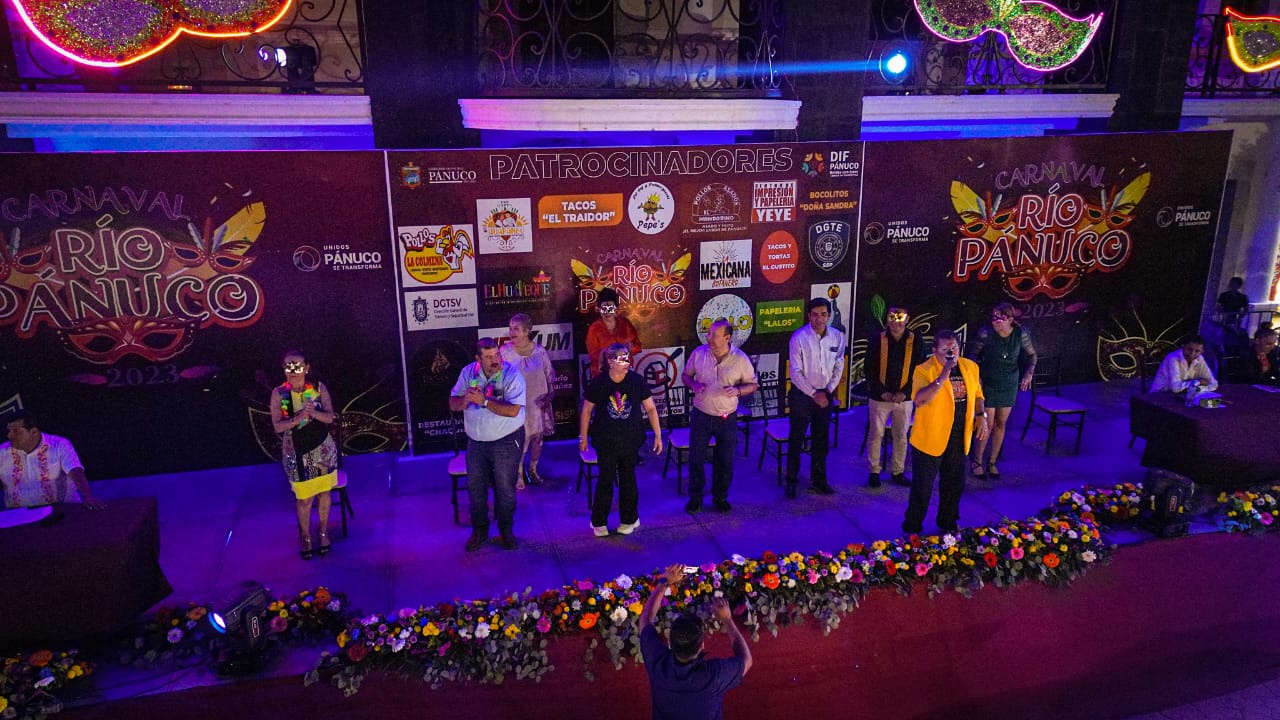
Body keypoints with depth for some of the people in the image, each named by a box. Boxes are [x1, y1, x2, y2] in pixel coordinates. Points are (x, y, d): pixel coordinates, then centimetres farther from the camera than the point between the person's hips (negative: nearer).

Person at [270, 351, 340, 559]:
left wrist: (313, 412, -28)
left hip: (322, 448, 1)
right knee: (304, 497, 4)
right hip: (296, 452, -1)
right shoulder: (278, 393, -9)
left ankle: (323, 533, 30)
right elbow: (277, 426, -12)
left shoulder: (318, 388, -7)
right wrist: (298, 418, -28)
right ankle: (305, 537, 25)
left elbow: (330, 417, -8)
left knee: (324, 491, 12)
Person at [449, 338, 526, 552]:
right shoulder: (468, 372, -3)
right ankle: (479, 530, 30)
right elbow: (453, 405, -2)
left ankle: (506, 530, 28)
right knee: (475, 487, 12)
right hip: (476, 442, 4)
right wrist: (465, 399, -24)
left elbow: (512, 410, -27)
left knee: (505, 488, 7)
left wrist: (483, 401, -30)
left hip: (506, 441, -4)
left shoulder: (512, 375, -17)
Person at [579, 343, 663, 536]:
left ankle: (629, 519, 28)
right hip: (605, 441, -1)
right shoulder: (598, 383, -10)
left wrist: (658, 435, 0)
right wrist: (583, 436, 4)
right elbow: (587, 409, 1)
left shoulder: (636, 380, -8)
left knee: (628, 478, 12)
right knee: (606, 479, 4)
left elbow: (650, 408, -1)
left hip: (630, 440, 1)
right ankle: (599, 522, 20)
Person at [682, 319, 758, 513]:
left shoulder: (740, 359, -10)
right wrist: (693, 385, -15)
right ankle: (695, 497, 26)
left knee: (725, 461, 10)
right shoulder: (698, 353, -6)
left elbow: (752, 385, 0)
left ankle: (720, 497, 31)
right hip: (701, 415, 1)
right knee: (696, 458, 7)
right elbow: (686, 375, 7)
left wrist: (738, 391, -21)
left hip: (727, 418, -1)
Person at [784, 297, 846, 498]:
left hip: (825, 394, 4)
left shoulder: (837, 336, -2)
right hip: (802, 394, -4)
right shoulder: (799, 337, -14)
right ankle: (791, 481, 17)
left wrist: (827, 392, -5)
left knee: (821, 440, 13)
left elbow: (839, 368, 4)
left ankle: (818, 480, 27)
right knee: (796, 439, 4)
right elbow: (795, 372, -13)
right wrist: (813, 394, -14)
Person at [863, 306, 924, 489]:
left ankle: (898, 471, 25)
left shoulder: (916, 340, -3)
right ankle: (874, 471, 19)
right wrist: (882, 392, -13)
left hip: (904, 397, 1)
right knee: (876, 434, 6)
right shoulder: (876, 339, -7)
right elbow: (869, 369, -5)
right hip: (879, 397, -1)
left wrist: (905, 393, -10)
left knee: (901, 436, 11)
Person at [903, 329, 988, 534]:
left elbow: (976, 394, 19)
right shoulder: (924, 370, -16)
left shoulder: (970, 367, 4)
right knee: (922, 486, 4)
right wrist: (942, 378, -35)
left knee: (954, 484, 18)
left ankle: (948, 522, 37)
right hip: (930, 438, -5)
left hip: (959, 439, 6)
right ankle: (912, 527, 19)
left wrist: (981, 415, 7)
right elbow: (919, 400, -30)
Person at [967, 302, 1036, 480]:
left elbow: (1031, 355, 5)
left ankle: (992, 463, 24)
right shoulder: (985, 334, -17)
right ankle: (976, 462, 16)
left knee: (1001, 424, 10)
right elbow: (974, 355, -5)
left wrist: (1029, 372, -11)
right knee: (988, 424, -2)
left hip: (1010, 385, 3)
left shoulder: (1021, 334, -11)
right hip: (988, 384, -3)